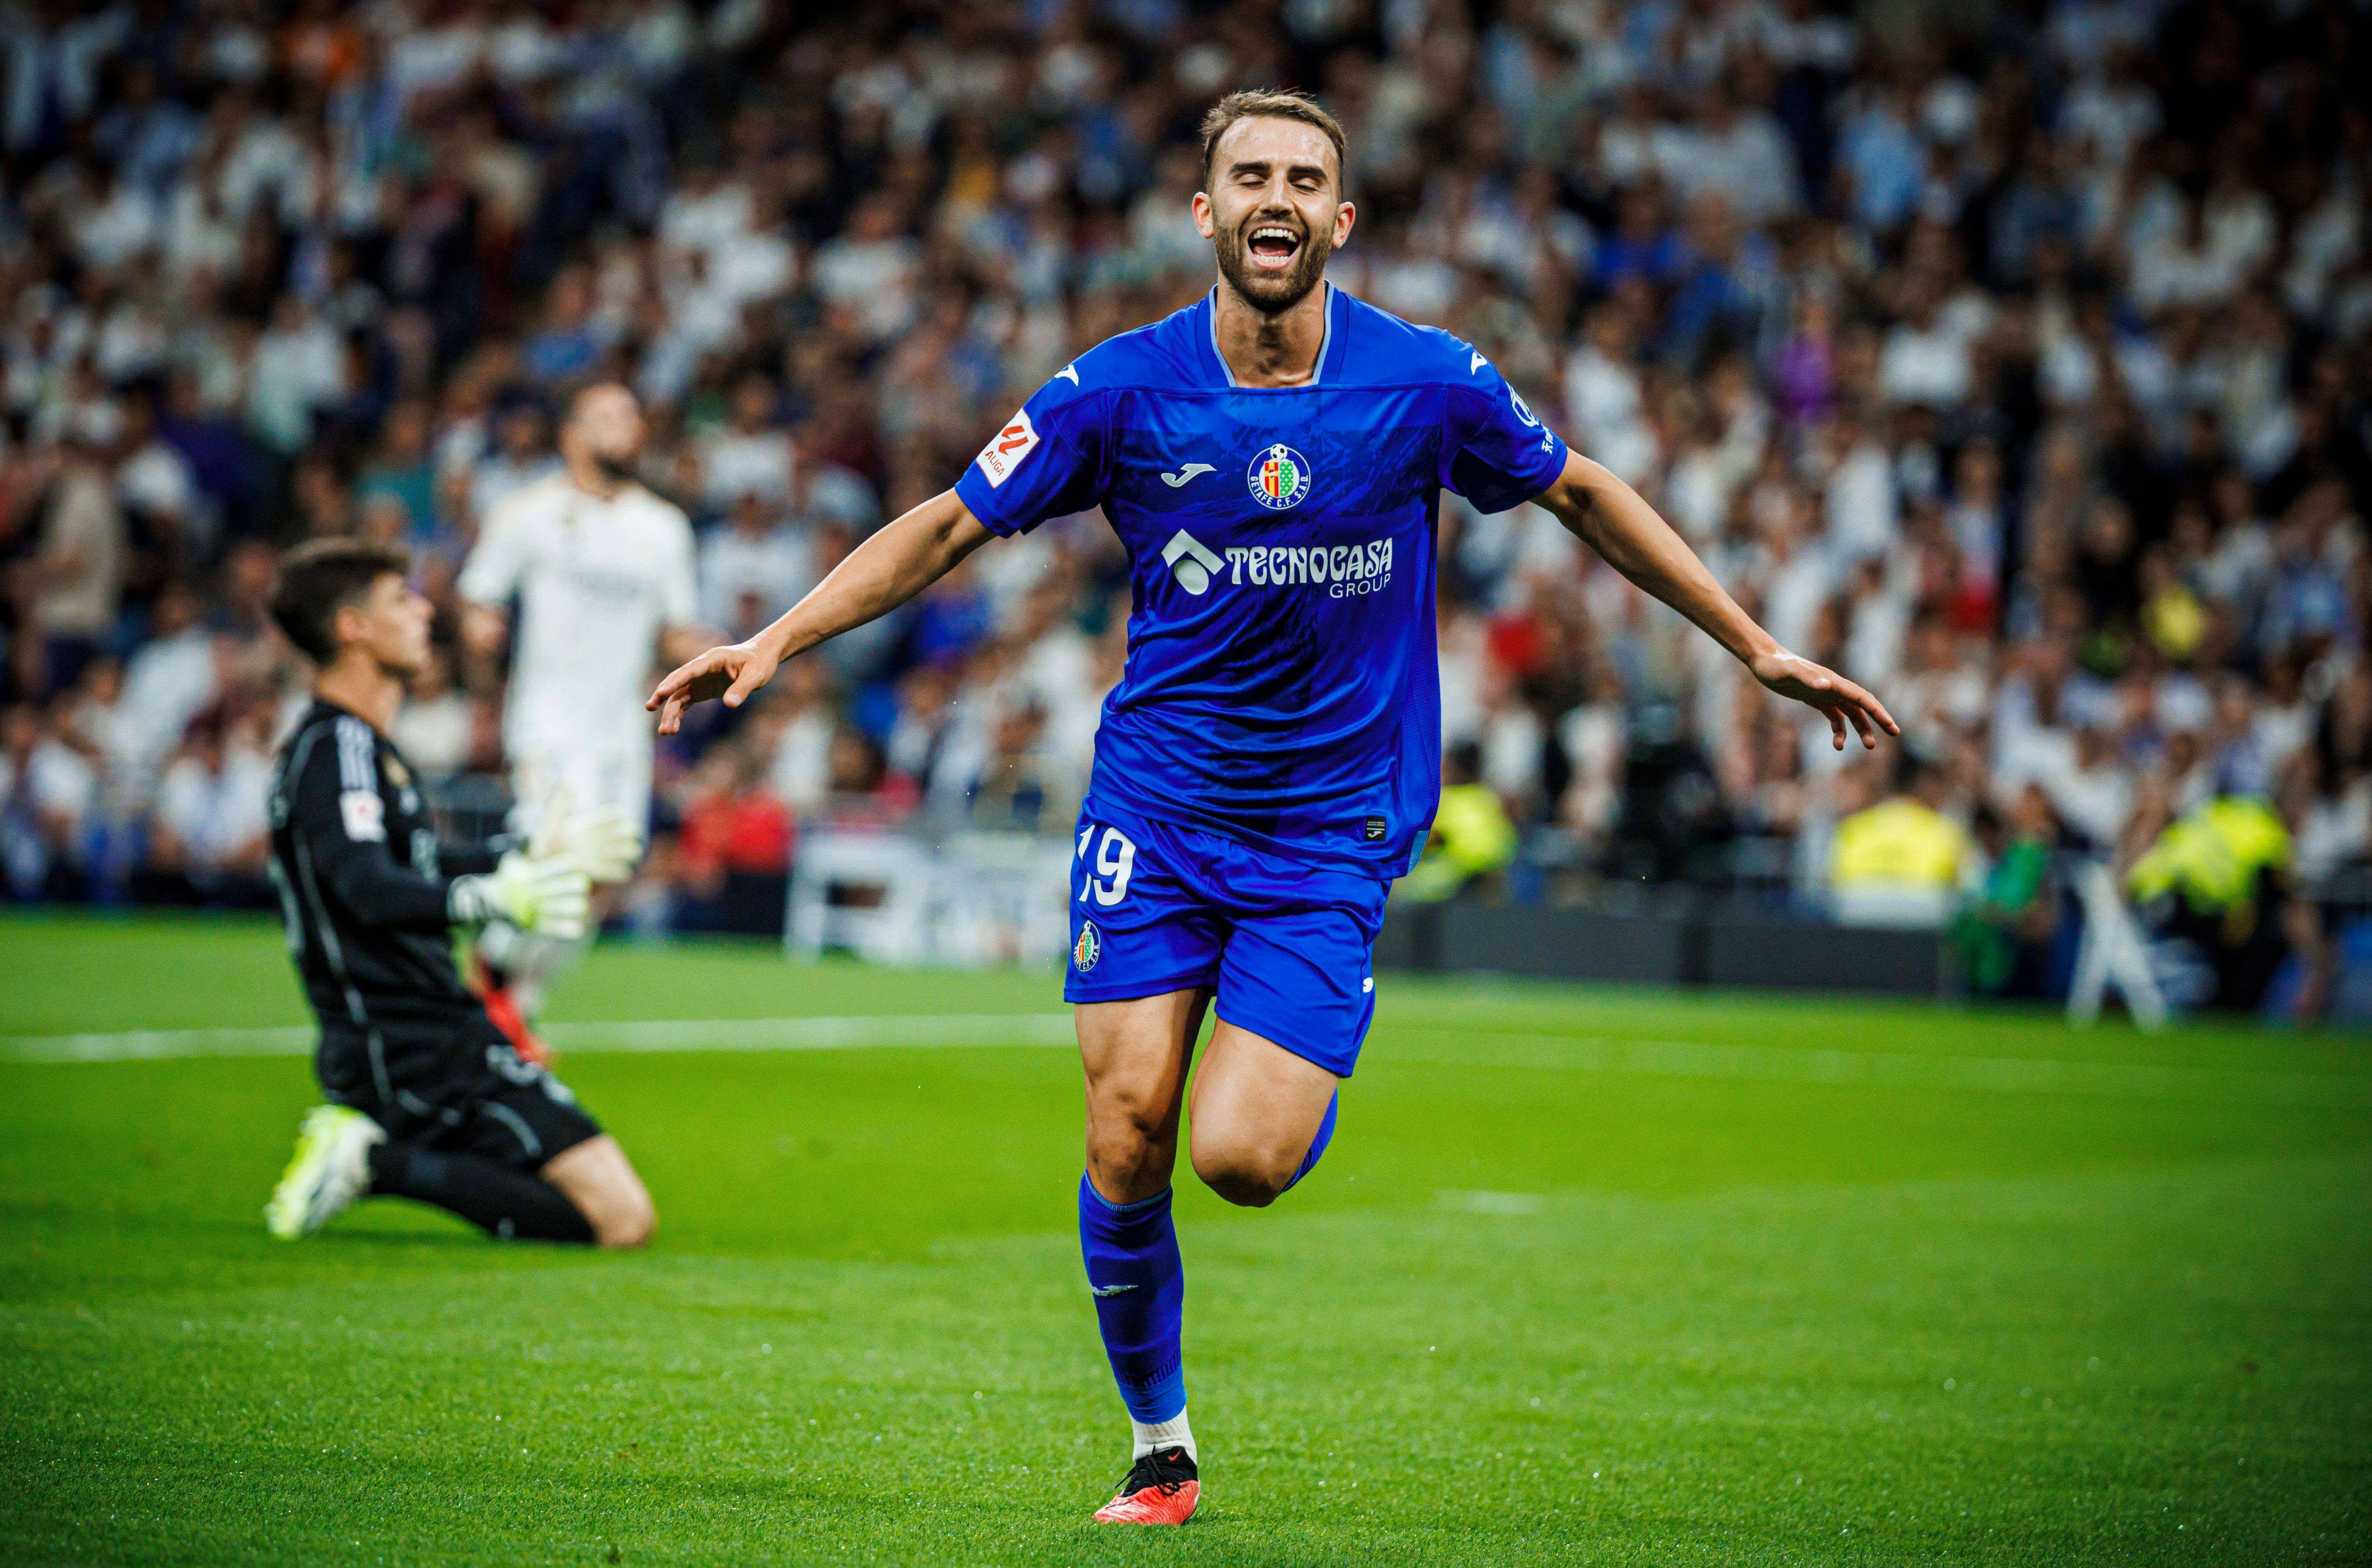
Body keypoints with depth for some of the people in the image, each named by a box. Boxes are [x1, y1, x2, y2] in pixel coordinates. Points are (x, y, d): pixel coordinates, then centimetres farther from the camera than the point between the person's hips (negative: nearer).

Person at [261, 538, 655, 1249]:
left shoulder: (352, 744, 18)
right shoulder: (336, 747, -13)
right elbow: (368, 891, -29)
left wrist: (545, 856, 40)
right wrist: (496, 897, -44)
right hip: (420, 1049, -10)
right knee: (620, 1217, -17)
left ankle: (373, 1153, 7)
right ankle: (382, 1165, -14)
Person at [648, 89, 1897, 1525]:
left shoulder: (1428, 382, -6)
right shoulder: (1122, 389, -6)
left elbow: (1580, 495, 10)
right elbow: (952, 526, 3)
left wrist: (1759, 649, 13)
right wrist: (770, 645, -5)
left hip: (1333, 827, -1)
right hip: (1156, 812, 1)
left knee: (1242, 1160, -16)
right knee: (1127, 1136, -7)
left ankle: (1309, 1085, 22)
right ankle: (1161, 1451, 15)